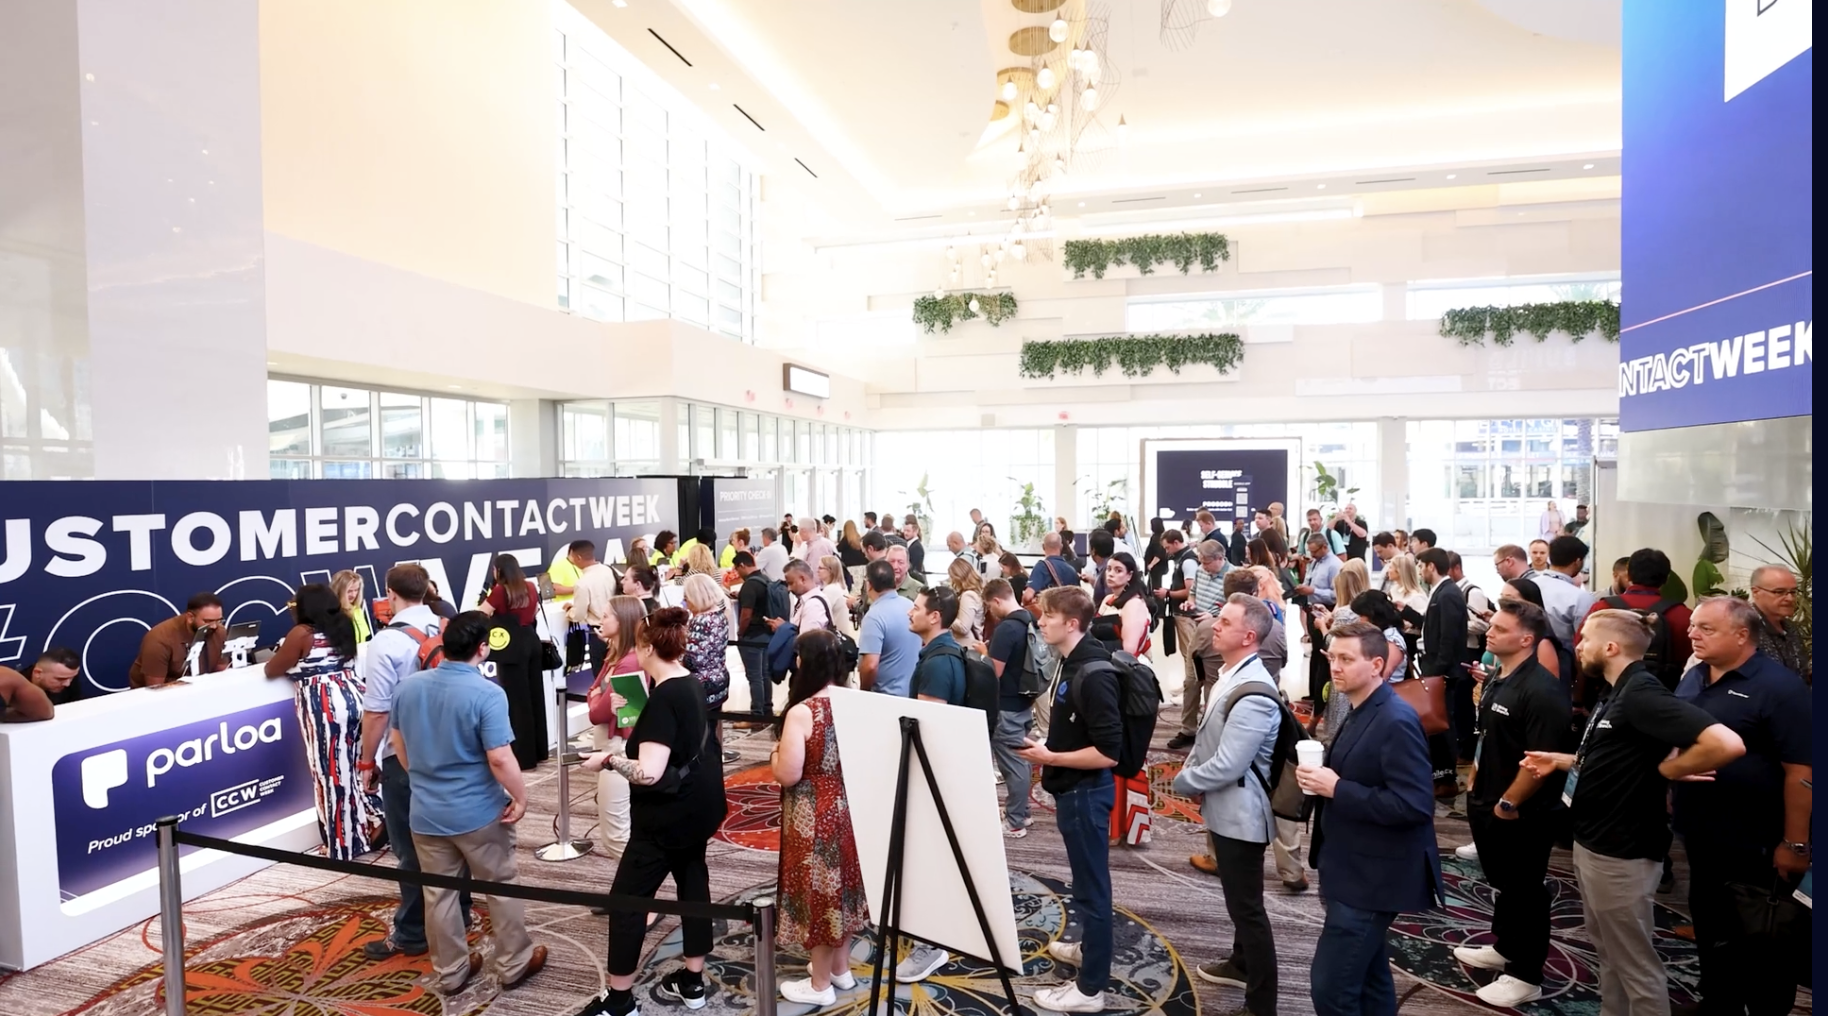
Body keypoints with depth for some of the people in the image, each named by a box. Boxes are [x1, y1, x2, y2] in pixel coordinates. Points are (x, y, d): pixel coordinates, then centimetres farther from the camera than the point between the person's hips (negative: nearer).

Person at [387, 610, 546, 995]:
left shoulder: (409, 686, -2)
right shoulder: (487, 693, -23)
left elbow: (398, 742, 12)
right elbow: (500, 759, -24)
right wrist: (521, 796, -10)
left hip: (426, 812, 5)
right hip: (479, 812, -5)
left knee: (439, 894, 17)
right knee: (501, 888, 12)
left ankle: (450, 973, 31)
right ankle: (514, 964, 25)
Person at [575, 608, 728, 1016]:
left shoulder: (663, 698, -24)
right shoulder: (692, 683, 4)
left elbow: (649, 773, -29)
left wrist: (610, 758, -15)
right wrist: (633, 745, 15)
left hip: (670, 813, -9)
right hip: (698, 804, 9)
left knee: (627, 898, 5)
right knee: (692, 879, 18)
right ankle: (692, 981, 30)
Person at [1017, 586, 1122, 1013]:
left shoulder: (1093, 674, -25)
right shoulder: (1070, 662, 3)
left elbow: (1108, 752, -26)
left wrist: (1050, 758, -21)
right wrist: (1047, 745, 6)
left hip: (1086, 791, -9)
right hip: (1072, 788, 9)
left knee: (1091, 885, 4)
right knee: (1087, 879, 24)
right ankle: (1089, 947, 43)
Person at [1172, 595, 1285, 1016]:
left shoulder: (1252, 695, -28)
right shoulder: (1232, 676, 4)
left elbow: (1227, 766, -29)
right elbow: (1210, 742, 14)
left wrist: (1181, 782, -13)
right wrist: (1191, 770, -3)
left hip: (1239, 813, -10)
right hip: (1225, 809, 10)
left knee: (1247, 906, 4)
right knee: (1240, 900, 26)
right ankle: (1242, 963, 46)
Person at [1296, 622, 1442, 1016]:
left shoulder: (1396, 721, -22)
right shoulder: (1361, 712, 9)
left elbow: (1414, 805, -27)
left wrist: (1336, 788, -25)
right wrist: (1323, 777, -1)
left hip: (1373, 877, -10)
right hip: (1357, 869, 10)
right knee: (1368, 979, 22)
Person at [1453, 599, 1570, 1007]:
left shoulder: (1542, 690, -23)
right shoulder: (1496, 679, 6)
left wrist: (1508, 804, -19)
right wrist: (1476, 787, 14)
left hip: (1521, 815, -8)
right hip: (1489, 805, 8)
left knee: (1525, 892, 8)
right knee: (1503, 885, 24)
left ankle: (1526, 976, 22)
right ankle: (1504, 948, 41)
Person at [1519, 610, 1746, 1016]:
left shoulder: (1642, 693, -23)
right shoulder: (1619, 694, 9)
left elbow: (1727, 744, -33)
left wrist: (1667, 770, -21)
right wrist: (1560, 760, 6)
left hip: (1621, 855, -10)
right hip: (1591, 846, 10)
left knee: (1635, 964, 7)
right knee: (1608, 955, 24)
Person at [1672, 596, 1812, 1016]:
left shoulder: (1778, 686, -17)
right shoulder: (1693, 678, 4)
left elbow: (1801, 771, -18)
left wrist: (1794, 844, -18)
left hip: (1757, 845, -7)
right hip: (1702, 838, 7)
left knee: (1765, 945, 10)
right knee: (1710, 931, 20)